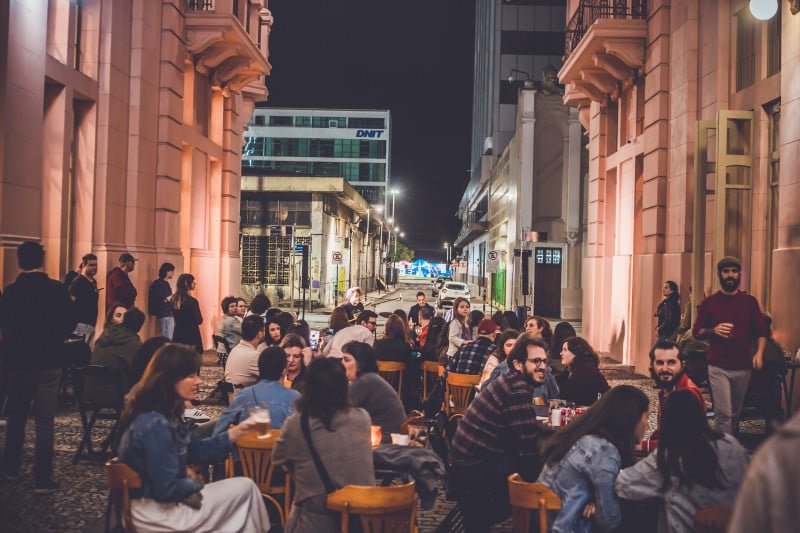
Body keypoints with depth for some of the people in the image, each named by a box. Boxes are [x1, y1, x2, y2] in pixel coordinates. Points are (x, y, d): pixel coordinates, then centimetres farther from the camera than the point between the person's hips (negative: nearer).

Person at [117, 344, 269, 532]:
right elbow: (167, 489, -26)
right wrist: (196, 483, -8)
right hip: (156, 512, -9)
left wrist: (239, 430, 6)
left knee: (244, 487, 13)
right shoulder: (155, 426, -26)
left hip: (157, 499, 9)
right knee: (245, 488, -2)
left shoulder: (167, 414, 4)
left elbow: (198, 450, 13)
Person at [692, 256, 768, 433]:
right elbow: (696, 332, 3)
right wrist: (713, 330, -16)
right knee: (724, 414, -8)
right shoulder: (709, 302, 2)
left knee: (735, 413, 11)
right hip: (718, 367, -2)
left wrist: (759, 353, -10)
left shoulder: (750, 301, 6)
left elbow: (761, 331, 7)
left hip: (743, 367, 2)